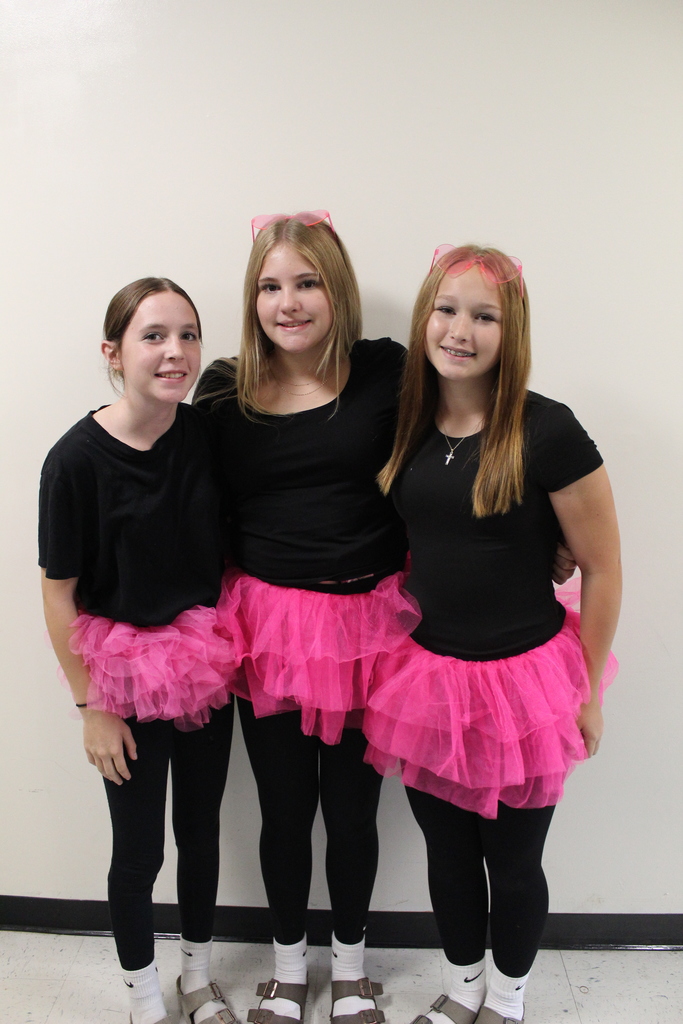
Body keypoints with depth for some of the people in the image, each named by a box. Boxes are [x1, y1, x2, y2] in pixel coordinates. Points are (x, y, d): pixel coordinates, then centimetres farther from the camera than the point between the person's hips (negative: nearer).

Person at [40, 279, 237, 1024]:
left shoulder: (208, 436, -7)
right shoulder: (77, 459, -18)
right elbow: (59, 594, -11)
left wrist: (233, 649, 4)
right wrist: (91, 708, -9)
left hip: (205, 668, 4)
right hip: (127, 675, -3)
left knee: (200, 830, 19)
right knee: (139, 848, 12)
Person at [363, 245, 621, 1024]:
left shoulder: (546, 432, -16)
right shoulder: (406, 427, -1)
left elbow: (602, 570, -9)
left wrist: (586, 690, -4)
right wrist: (410, 634, 10)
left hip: (523, 680, -4)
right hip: (427, 676, 4)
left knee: (512, 864, 16)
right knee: (447, 855, 20)